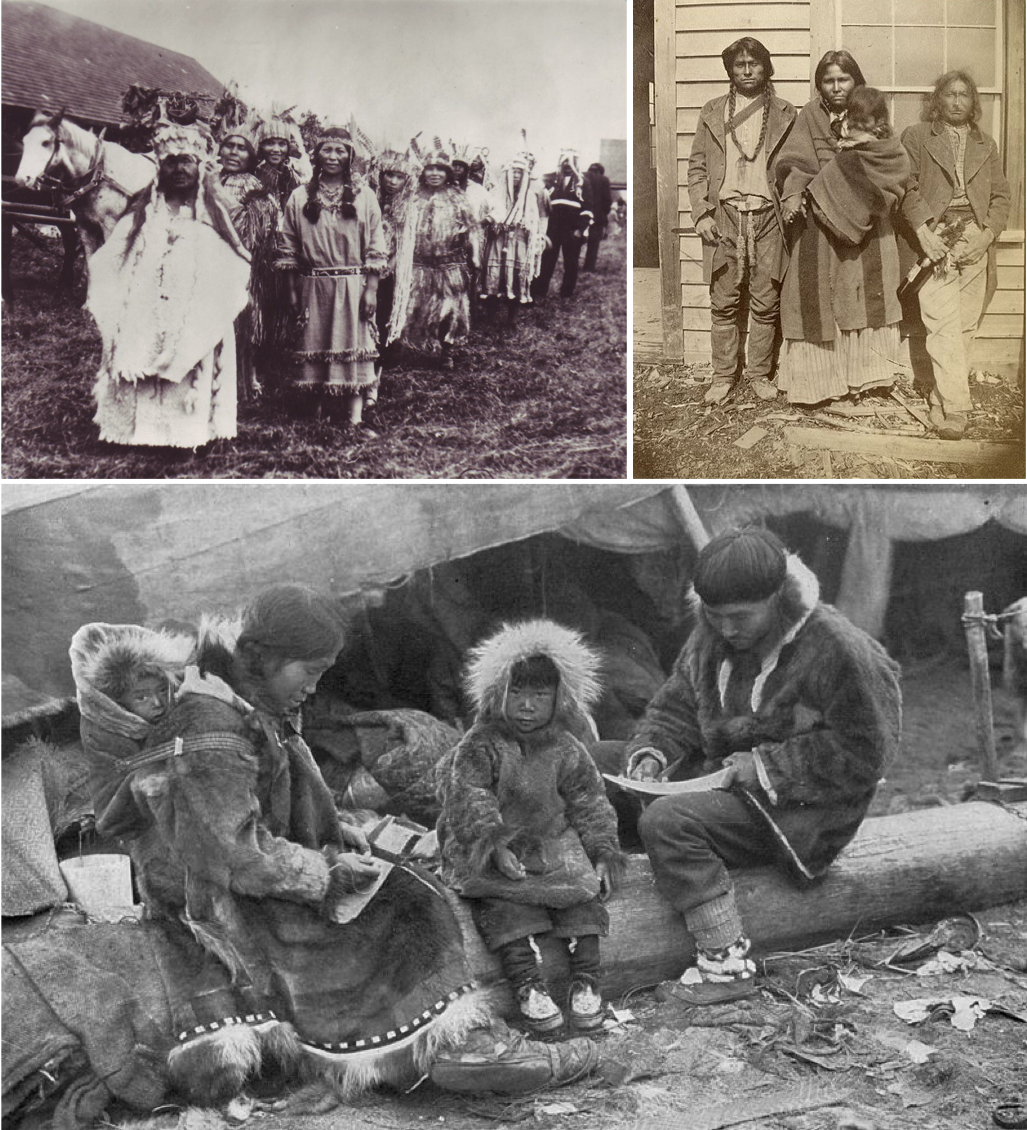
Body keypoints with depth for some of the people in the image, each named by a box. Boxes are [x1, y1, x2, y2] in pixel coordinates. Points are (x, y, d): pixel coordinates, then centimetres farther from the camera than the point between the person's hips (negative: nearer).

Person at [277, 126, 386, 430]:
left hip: (353, 286, -1)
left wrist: (371, 289, -6)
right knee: (313, 347, 4)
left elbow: (375, 248, 2)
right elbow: (288, 249, 7)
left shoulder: (364, 197, 5)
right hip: (313, 287, 1)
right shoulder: (300, 197, 7)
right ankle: (315, 411, 15)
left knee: (355, 347, -4)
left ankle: (354, 417, -4)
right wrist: (292, 290, 1)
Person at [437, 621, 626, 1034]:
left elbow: (590, 804, 9)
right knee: (504, 896, -28)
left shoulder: (565, 749, 6)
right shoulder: (480, 745, -5)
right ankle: (526, 984, -29)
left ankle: (586, 977, -16)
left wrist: (604, 852, -3)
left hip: (552, 841, 3)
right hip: (487, 847, -3)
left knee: (582, 884, -20)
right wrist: (494, 844, -29)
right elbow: (469, 798, -16)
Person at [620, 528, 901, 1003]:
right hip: (725, 781, 8)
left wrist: (766, 766, -20)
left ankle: (727, 962, -19)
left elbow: (861, 753, -16)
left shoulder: (835, 648, -18)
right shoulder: (709, 638, 2)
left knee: (668, 822, -29)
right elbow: (675, 706, 12)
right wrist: (651, 752, -9)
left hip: (797, 806, -7)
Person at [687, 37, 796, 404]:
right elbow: (697, 166, 7)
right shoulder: (712, 112, 9)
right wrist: (702, 213, -3)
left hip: (767, 217, 0)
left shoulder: (784, 114, 8)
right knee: (724, 304, 3)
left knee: (765, 304, 3)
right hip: (724, 218, 0)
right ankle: (723, 376, 12)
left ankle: (760, 374, 15)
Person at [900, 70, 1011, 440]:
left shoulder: (986, 145, 20)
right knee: (943, 325, -14)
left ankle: (943, 400, 11)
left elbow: (1001, 195, 14)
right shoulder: (915, 137, 10)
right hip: (936, 241, -4)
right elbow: (907, 187, 1)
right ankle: (955, 408, -17)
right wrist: (923, 230, -13)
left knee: (965, 327, 1)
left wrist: (987, 233, -3)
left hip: (975, 243, 4)